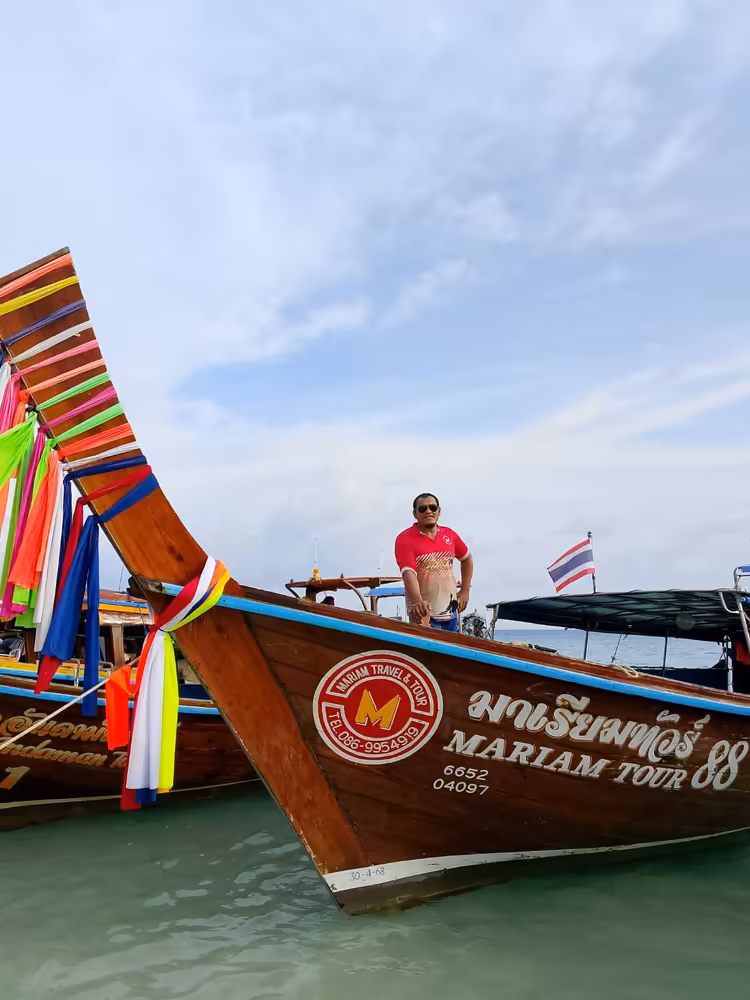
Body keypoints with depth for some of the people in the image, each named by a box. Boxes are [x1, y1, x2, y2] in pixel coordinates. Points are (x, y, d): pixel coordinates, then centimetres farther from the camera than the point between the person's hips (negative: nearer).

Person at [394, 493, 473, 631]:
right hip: (423, 613, -5)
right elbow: (408, 573, -23)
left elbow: (467, 558, 24)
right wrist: (417, 600, -39)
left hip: (450, 612, 5)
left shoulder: (449, 534, 7)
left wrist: (465, 590, 16)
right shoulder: (405, 539, -9)